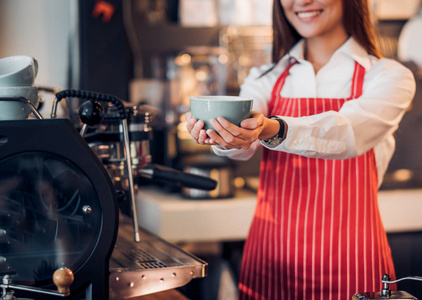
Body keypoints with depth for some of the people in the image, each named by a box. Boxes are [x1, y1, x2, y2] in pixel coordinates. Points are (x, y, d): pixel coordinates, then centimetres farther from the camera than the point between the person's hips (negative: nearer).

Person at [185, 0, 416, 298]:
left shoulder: (388, 76, -1)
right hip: (270, 258, 3)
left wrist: (274, 130, -38)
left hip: (348, 263, -3)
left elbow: (348, 134, -21)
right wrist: (223, 137, -33)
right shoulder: (267, 78, 9)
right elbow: (243, 146, -10)